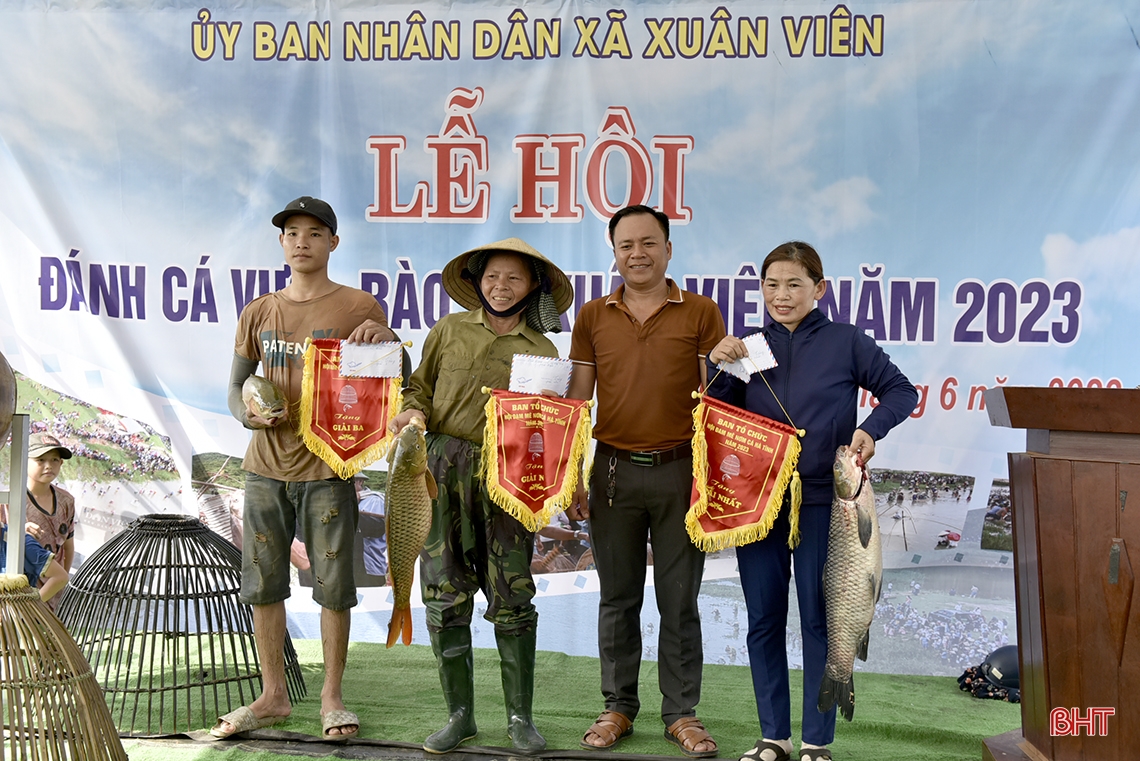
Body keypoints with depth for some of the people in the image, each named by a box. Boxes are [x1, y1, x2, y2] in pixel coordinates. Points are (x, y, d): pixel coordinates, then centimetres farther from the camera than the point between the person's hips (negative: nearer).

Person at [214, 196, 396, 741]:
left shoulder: (358, 307, 0)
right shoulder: (258, 313, 10)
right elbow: (236, 386, 15)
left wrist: (384, 342, -19)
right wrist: (245, 413, -8)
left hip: (327, 466, -3)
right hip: (266, 465, 4)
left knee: (333, 584, 1)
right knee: (262, 583, 8)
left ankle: (332, 697, 15)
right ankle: (273, 695, 21)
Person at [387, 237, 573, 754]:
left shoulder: (542, 351, 8)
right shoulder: (450, 330, 10)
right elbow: (420, 385, 16)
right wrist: (414, 411, -6)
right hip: (443, 473, 1)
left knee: (512, 596, -2)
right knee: (444, 593, 2)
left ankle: (520, 716, 11)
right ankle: (459, 714, 14)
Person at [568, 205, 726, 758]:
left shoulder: (701, 313, 2)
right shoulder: (594, 316, 8)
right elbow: (577, 400, 9)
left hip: (680, 470, -2)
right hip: (614, 470, 2)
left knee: (679, 601, 6)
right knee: (618, 598, 10)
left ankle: (680, 713, 17)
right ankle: (618, 707, 22)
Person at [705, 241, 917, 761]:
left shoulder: (846, 341, 0)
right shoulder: (750, 346, 9)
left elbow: (901, 391, 4)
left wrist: (870, 429, -13)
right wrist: (717, 367, -6)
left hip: (821, 500, -3)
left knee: (818, 621, 4)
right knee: (763, 621, 9)